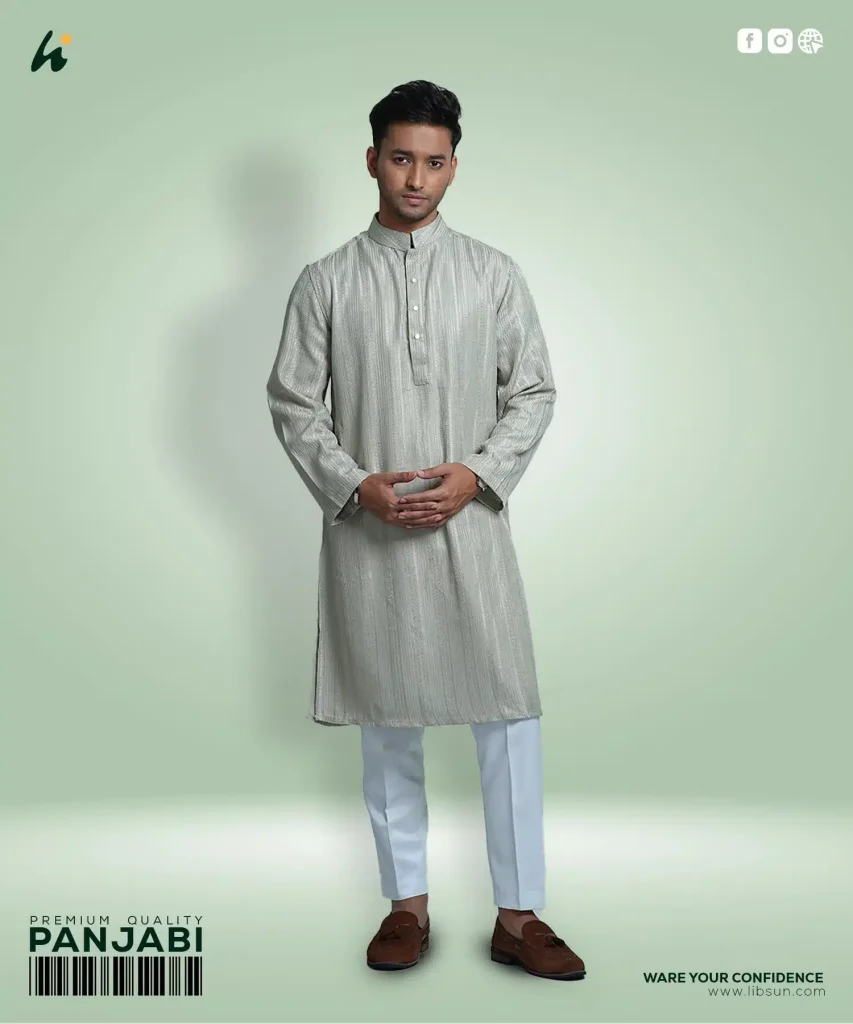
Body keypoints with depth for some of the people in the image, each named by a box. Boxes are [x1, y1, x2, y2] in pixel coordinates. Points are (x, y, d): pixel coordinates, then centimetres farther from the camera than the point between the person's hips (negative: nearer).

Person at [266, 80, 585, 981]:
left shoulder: (494, 274, 3)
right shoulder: (326, 281, 2)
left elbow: (534, 392, 4)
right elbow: (292, 401, 3)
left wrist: (477, 475, -11)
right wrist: (355, 485, -11)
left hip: (471, 525, 0)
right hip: (366, 531, 0)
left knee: (508, 715, 0)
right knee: (386, 719, 10)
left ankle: (518, 916, 16)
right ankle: (408, 902, 27)